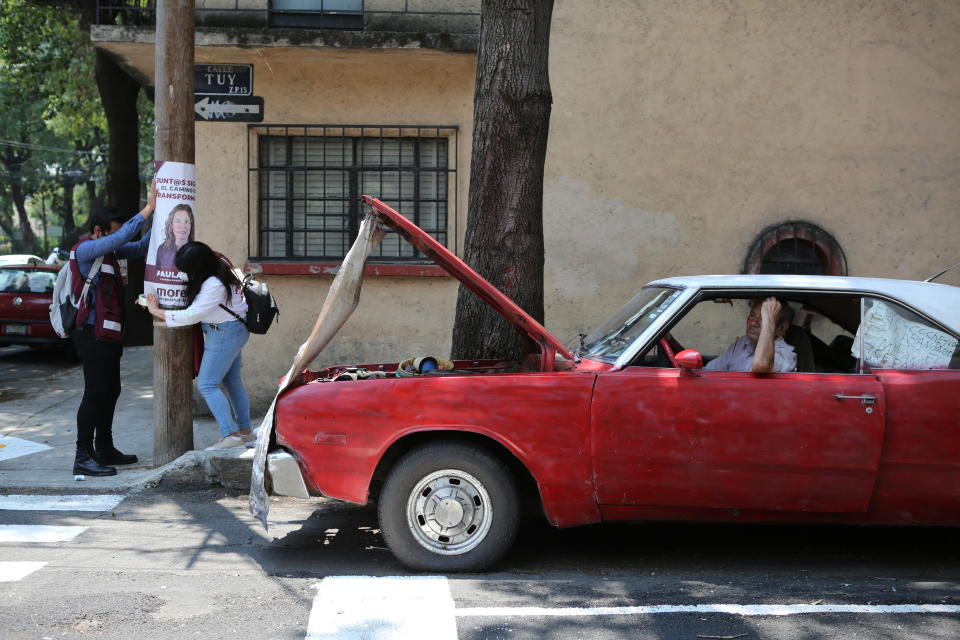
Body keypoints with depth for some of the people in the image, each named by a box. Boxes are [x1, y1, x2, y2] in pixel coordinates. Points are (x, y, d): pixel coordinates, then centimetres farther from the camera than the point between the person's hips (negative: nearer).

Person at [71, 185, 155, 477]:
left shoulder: (107, 250, 14)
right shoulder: (86, 249, -13)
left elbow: (140, 247, 14)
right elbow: (122, 237, -26)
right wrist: (148, 209, -23)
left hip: (108, 333, 10)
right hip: (94, 333, -10)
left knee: (111, 391, 15)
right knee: (95, 393, -10)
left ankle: (104, 449, 24)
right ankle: (83, 457, -8)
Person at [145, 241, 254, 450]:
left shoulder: (214, 285, -28)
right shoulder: (220, 267, 1)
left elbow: (191, 316, -23)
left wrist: (156, 311, -13)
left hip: (224, 333, -10)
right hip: (235, 330, 10)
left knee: (207, 384, -7)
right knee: (232, 381, 15)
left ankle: (232, 435, -8)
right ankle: (245, 432, 22)